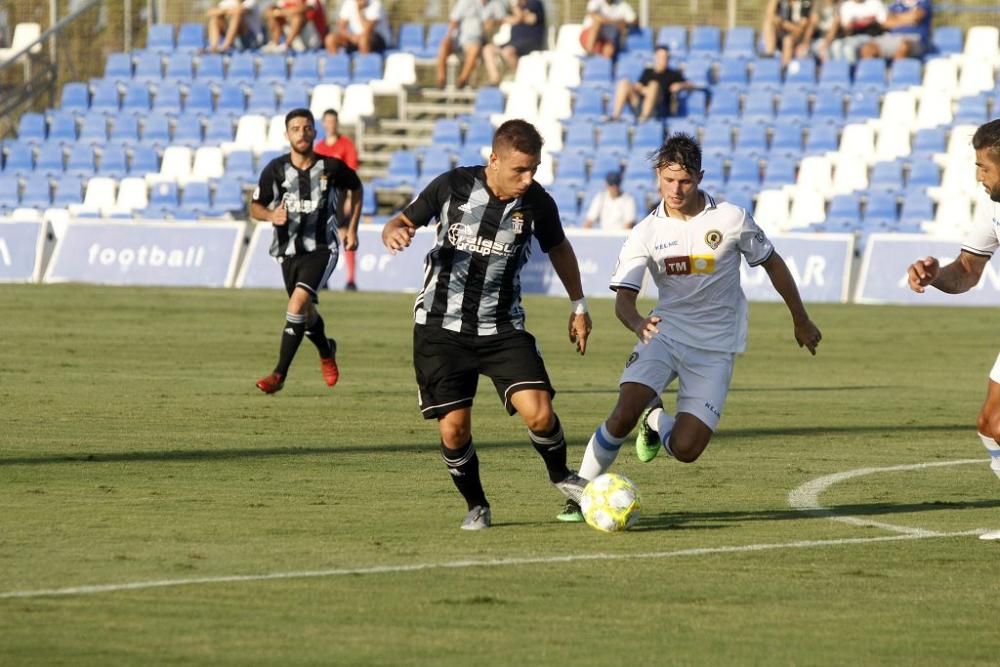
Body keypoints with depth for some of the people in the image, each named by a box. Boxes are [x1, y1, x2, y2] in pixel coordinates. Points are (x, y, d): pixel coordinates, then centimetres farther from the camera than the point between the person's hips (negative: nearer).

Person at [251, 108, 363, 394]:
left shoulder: (331, 167, -7)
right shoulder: (275, 170, -6)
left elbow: (355, 187, 14)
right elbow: (255, 206, 4)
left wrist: (352, 228, 10)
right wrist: (271, 215, -19)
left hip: (322, 248, -3)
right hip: (289, 250, 3)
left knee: (299, 301, -24)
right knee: (305, 313, 16)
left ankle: (279, 374, -21)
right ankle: (327, 351, 50)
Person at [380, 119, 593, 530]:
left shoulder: (537, 203, -6)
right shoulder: (452, 186, -10)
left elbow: (559, 248, 15)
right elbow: (404, 221, 3)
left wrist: (578, 305, 19)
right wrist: (394, 232, -21)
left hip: (502, 327, 1)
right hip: (441, 327, -1)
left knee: (538, 413, -15)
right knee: (453, 428, -6)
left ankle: (560, 476, 15)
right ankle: (476, 506, 20)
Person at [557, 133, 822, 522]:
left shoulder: (731, 220, -6)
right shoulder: (646, 233, -3)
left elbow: (772, 263, 9)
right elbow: (623, 299, -9)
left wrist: (801, 320, 16)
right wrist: (637, 324, -33)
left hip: (715, 347, -1)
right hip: (665, 333, 1)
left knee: (685, 449, -12)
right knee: (625, 412, -25)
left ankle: (656, 422, 23)